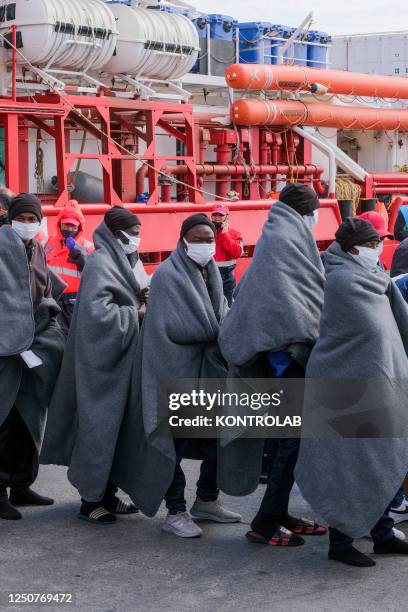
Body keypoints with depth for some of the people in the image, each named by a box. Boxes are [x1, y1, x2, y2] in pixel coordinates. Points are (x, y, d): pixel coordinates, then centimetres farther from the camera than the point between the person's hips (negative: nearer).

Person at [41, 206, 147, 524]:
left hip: (118, 357, 9)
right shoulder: (100, 263, -14)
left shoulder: (117, 261, 13)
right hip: (103, 358, -9)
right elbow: (96, 311, -25)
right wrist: (134, 314, -16)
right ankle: (91, 500, 5)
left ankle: (107, 493, 21)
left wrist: (139, 305, 0)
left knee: (114, 424, 13)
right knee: (99, 424, -3)